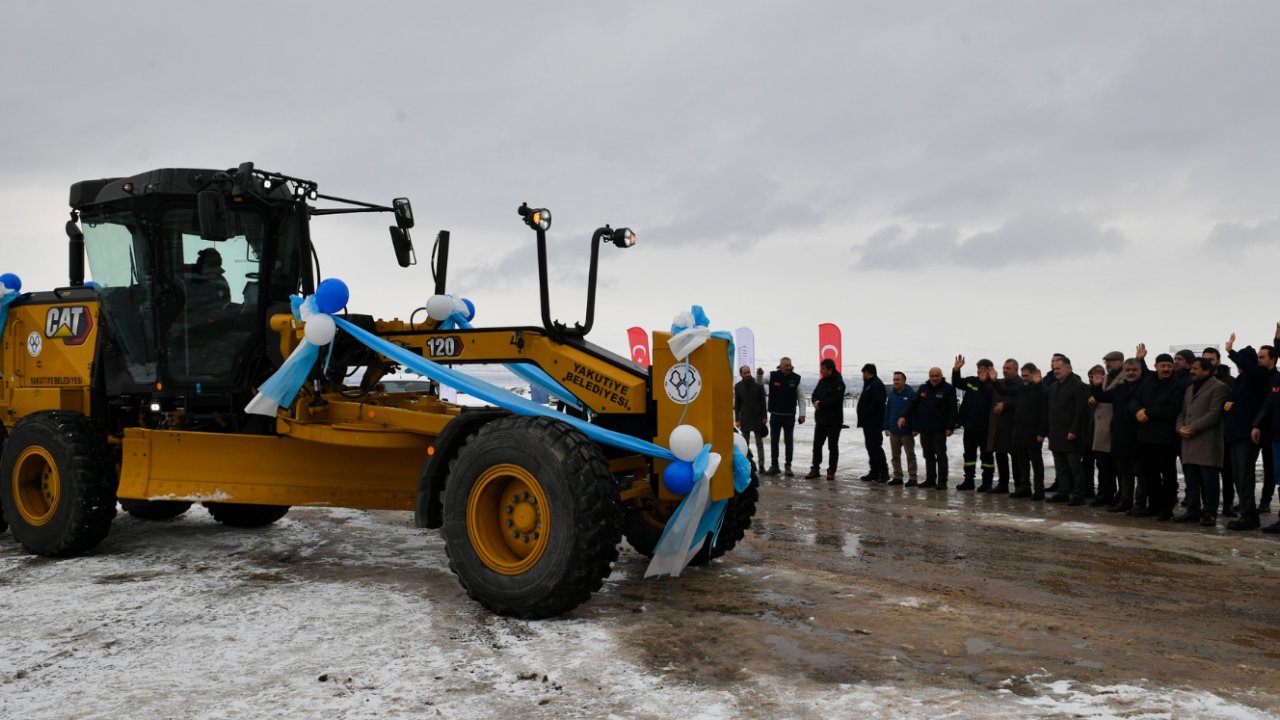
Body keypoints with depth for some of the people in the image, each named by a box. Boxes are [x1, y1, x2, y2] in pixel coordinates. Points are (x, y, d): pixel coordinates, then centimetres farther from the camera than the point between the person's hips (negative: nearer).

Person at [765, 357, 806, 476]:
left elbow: (801, 397, 1)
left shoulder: (796, 378, -2)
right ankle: (774, 466, 16)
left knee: (789, 441, 4)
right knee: (773, 441, 7)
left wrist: (802, 414, -3)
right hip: (775, 415, 1)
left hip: (789, 416, -1)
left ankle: (788, 466, 12)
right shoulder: (772, 376, -3)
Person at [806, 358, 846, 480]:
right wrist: (816, 402, -9)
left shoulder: (838, 383, -13)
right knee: (817, 445, 8)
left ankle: (831, 471, 11)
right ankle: (815, 469, 16)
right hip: (820, 419, 7)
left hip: (834, 421, -7)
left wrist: (821, 404, -16)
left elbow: (836, 399, -24)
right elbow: (814, 395, 13)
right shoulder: (822, 381, 11)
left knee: (832, 446, 3)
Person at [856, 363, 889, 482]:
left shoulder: (876, 384, -13)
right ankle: (875, 472, 18)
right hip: (869, 423, 11)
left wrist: (866, 413, -19)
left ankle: (883, 472, -9)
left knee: (875, 447, -11)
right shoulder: (869, 384, 20)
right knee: (870, 446, 13)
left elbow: (878, 402, -26)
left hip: (874, 423, -11)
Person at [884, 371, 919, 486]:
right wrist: (886, 427, 8)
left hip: (907, 432, -6)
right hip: (894, 431, 6)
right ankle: (897, 477, 19)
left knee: (910, 455, 2)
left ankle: (912, 478, 6)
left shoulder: (911, 393, -10)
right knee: (895, 455, 11)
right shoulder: (891, 394, 8)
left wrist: (915, 428, -15)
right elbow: (887, 411, 12)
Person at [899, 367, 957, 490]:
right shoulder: (923, 389, 11)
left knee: (940, 455, -2)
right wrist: (903, 415, -3)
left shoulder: (948, 389, -5)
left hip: (939, 429, -5)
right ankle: (930, 480, 17)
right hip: (924, 429, 6)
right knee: (928, 455, 11)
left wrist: (950, 427, -16)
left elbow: (952, 410, -10)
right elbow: (912, 402, 10)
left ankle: (942, 481, 0)